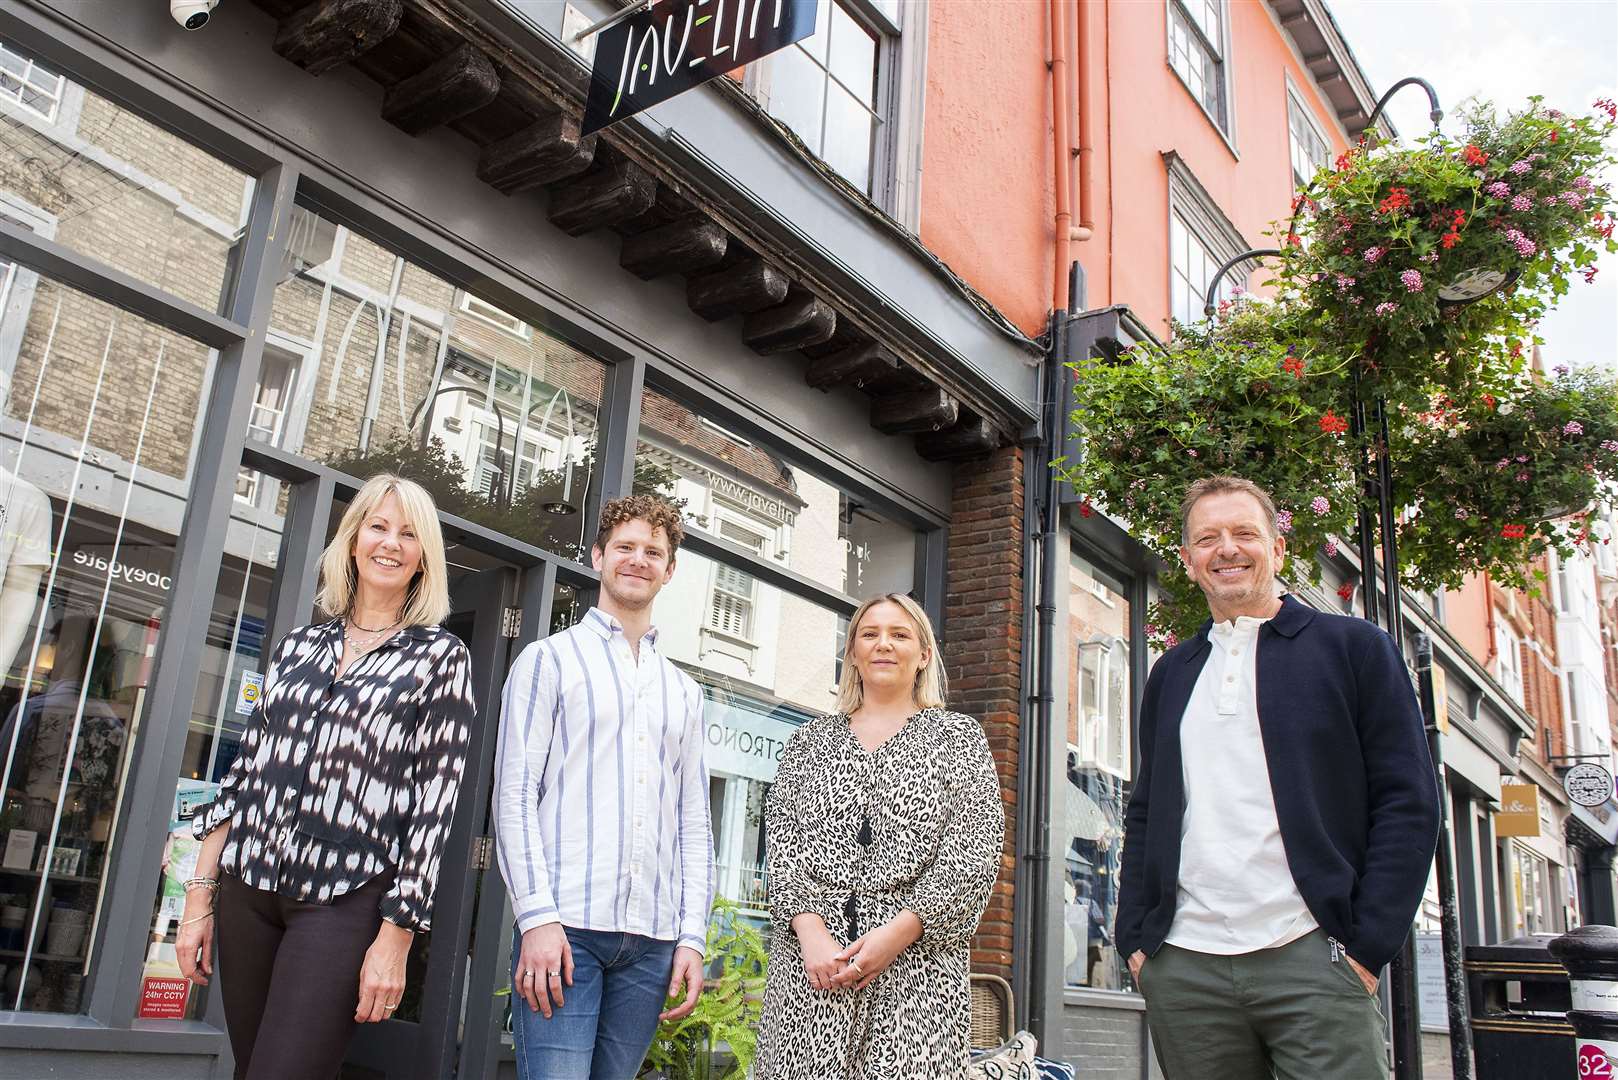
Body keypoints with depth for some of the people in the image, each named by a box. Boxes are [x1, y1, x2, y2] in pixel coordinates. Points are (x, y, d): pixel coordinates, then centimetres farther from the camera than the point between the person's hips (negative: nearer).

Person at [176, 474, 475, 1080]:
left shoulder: (441, 657, 0)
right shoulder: (301, 644, 12)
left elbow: (434, 801, -5)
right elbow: (245, 768, 14)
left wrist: (395, 938, -9)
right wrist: (200, 894, 9)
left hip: (346, 900, -4)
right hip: (248, 888, 5)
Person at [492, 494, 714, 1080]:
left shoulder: (683, 691, 19)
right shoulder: (550, 659, 6)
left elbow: (694, 822, 17)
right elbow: (514, 793, -2)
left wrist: (692, 937, 7)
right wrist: (537, 916, -12)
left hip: (653, 939, 4)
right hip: (562, 925, -4)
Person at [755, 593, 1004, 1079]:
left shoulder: (958, 736, 8)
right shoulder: (809, 740, 15)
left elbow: (974, 856, -1)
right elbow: (781, 843, 6)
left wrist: (897, 934, -12)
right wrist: (811, 932, -10)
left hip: (916, 961, -2)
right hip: (809, 963, 2)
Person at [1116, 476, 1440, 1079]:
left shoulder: (1354, 648, 4)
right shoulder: (1170, 674, 16)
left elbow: (1408, 803, -1)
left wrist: (1368, 945, -9)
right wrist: (1134, 938, 8)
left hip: (1312, 960, -3)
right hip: (1183, 971, 4)